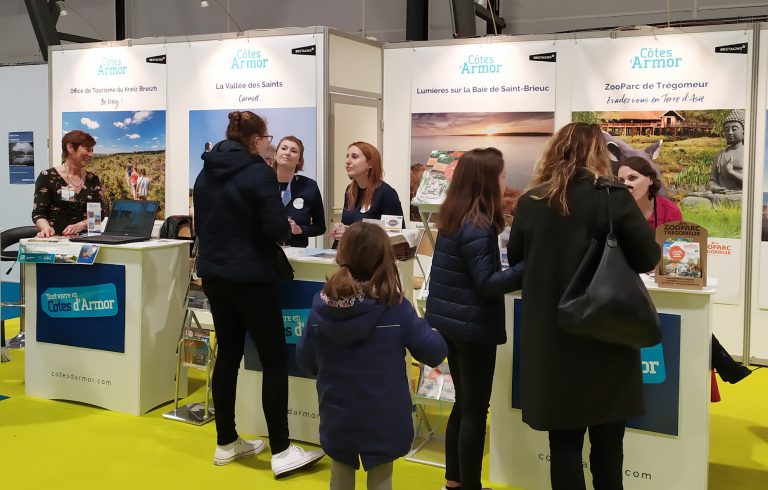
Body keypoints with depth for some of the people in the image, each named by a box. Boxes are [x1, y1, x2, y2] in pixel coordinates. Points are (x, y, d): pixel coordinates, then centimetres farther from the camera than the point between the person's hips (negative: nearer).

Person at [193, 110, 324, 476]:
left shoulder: (206, 173, 9)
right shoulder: (259, 172, -14)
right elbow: (276, 229, -18)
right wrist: (288, 229, 3)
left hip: (213, 274, 8)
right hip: (251, 278, -7)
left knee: (227, 355, 13)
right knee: (275, 360, 0)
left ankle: (226, 443, 20)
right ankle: (281, 452, 2)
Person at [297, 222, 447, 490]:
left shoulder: (321, 306, -11)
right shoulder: (395, 308, -19)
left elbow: (305, 360, 0)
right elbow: (434, 353, -11)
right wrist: (432, 334, 9)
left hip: (337, 417, 2)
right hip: (382, 419, -2)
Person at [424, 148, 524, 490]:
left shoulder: (453, 217, 7)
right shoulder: (478, 226, -20)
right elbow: (487, 283, -21)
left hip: (450, 320, 9)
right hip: (473, 326, -9)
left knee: (463, 403, 19)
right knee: (475, 409, 3)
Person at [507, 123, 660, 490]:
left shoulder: (530, 202, -1)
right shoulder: (611, 196, -8)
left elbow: (516, 260, 11)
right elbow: (648, 258, -6)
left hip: (549, 336, 2)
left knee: (563, 441, 11)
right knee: (607, 443, 12)